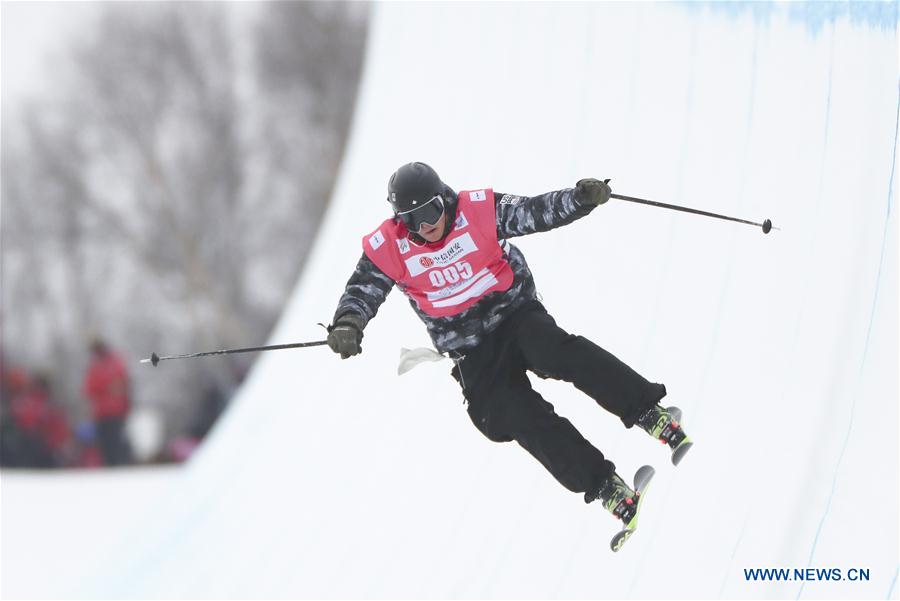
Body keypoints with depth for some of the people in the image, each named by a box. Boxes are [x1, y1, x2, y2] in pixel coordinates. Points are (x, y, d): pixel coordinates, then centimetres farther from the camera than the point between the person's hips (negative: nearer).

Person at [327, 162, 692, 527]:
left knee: (554, 349, -33)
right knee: (518, 415, -19)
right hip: (473, 354, 1)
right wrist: (347, 325, -29)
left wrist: (580, 197, -29)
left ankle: (649, 412, -35)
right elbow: (361, 292, -7)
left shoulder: (478, 210, -10)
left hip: (516, 312, -1)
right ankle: (605, 487, -19)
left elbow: (537, 212, -11)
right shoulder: (387, 249, -8)